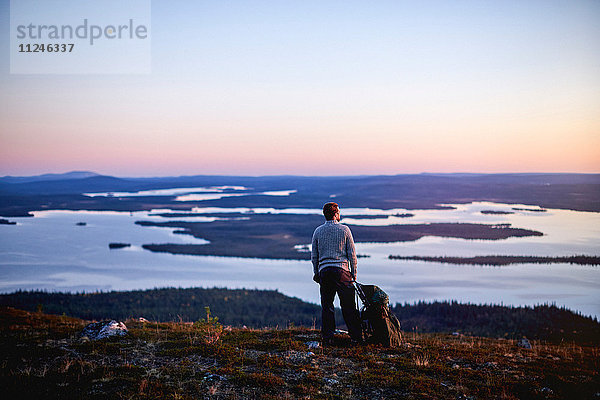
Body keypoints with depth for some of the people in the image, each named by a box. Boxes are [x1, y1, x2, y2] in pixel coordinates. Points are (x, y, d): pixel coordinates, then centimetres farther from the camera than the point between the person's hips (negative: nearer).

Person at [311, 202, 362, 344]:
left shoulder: (318, 231, 7)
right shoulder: (344, 229, 0)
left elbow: (314, 255, 9)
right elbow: (352, 254, 0)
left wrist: (316, 273, 18)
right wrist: (354, 273, 8)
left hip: (324, 270, 2)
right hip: (341, 270, -2)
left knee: (326, 306, 6)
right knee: (348, 305, 2)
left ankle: (327, 337, 6)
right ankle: (356, 336, 5)